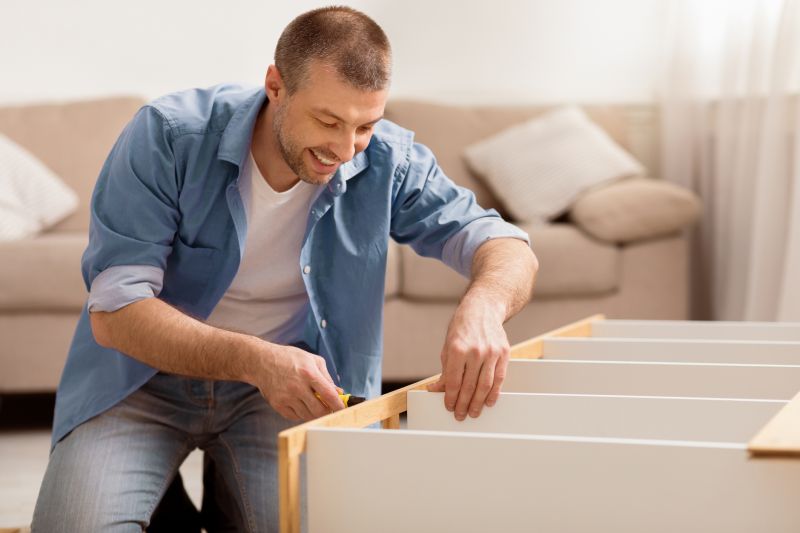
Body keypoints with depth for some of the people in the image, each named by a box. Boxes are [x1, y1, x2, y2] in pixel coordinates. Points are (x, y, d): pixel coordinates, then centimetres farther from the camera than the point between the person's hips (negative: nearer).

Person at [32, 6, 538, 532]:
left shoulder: (386, 161, -11)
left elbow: (510, 250, -12)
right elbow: (113, 312, -22)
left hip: (294, 378, 2)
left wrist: (482, 305, -38)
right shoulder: (168, 136, -18)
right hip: (147, 375, -2)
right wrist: (253, 360, -38)